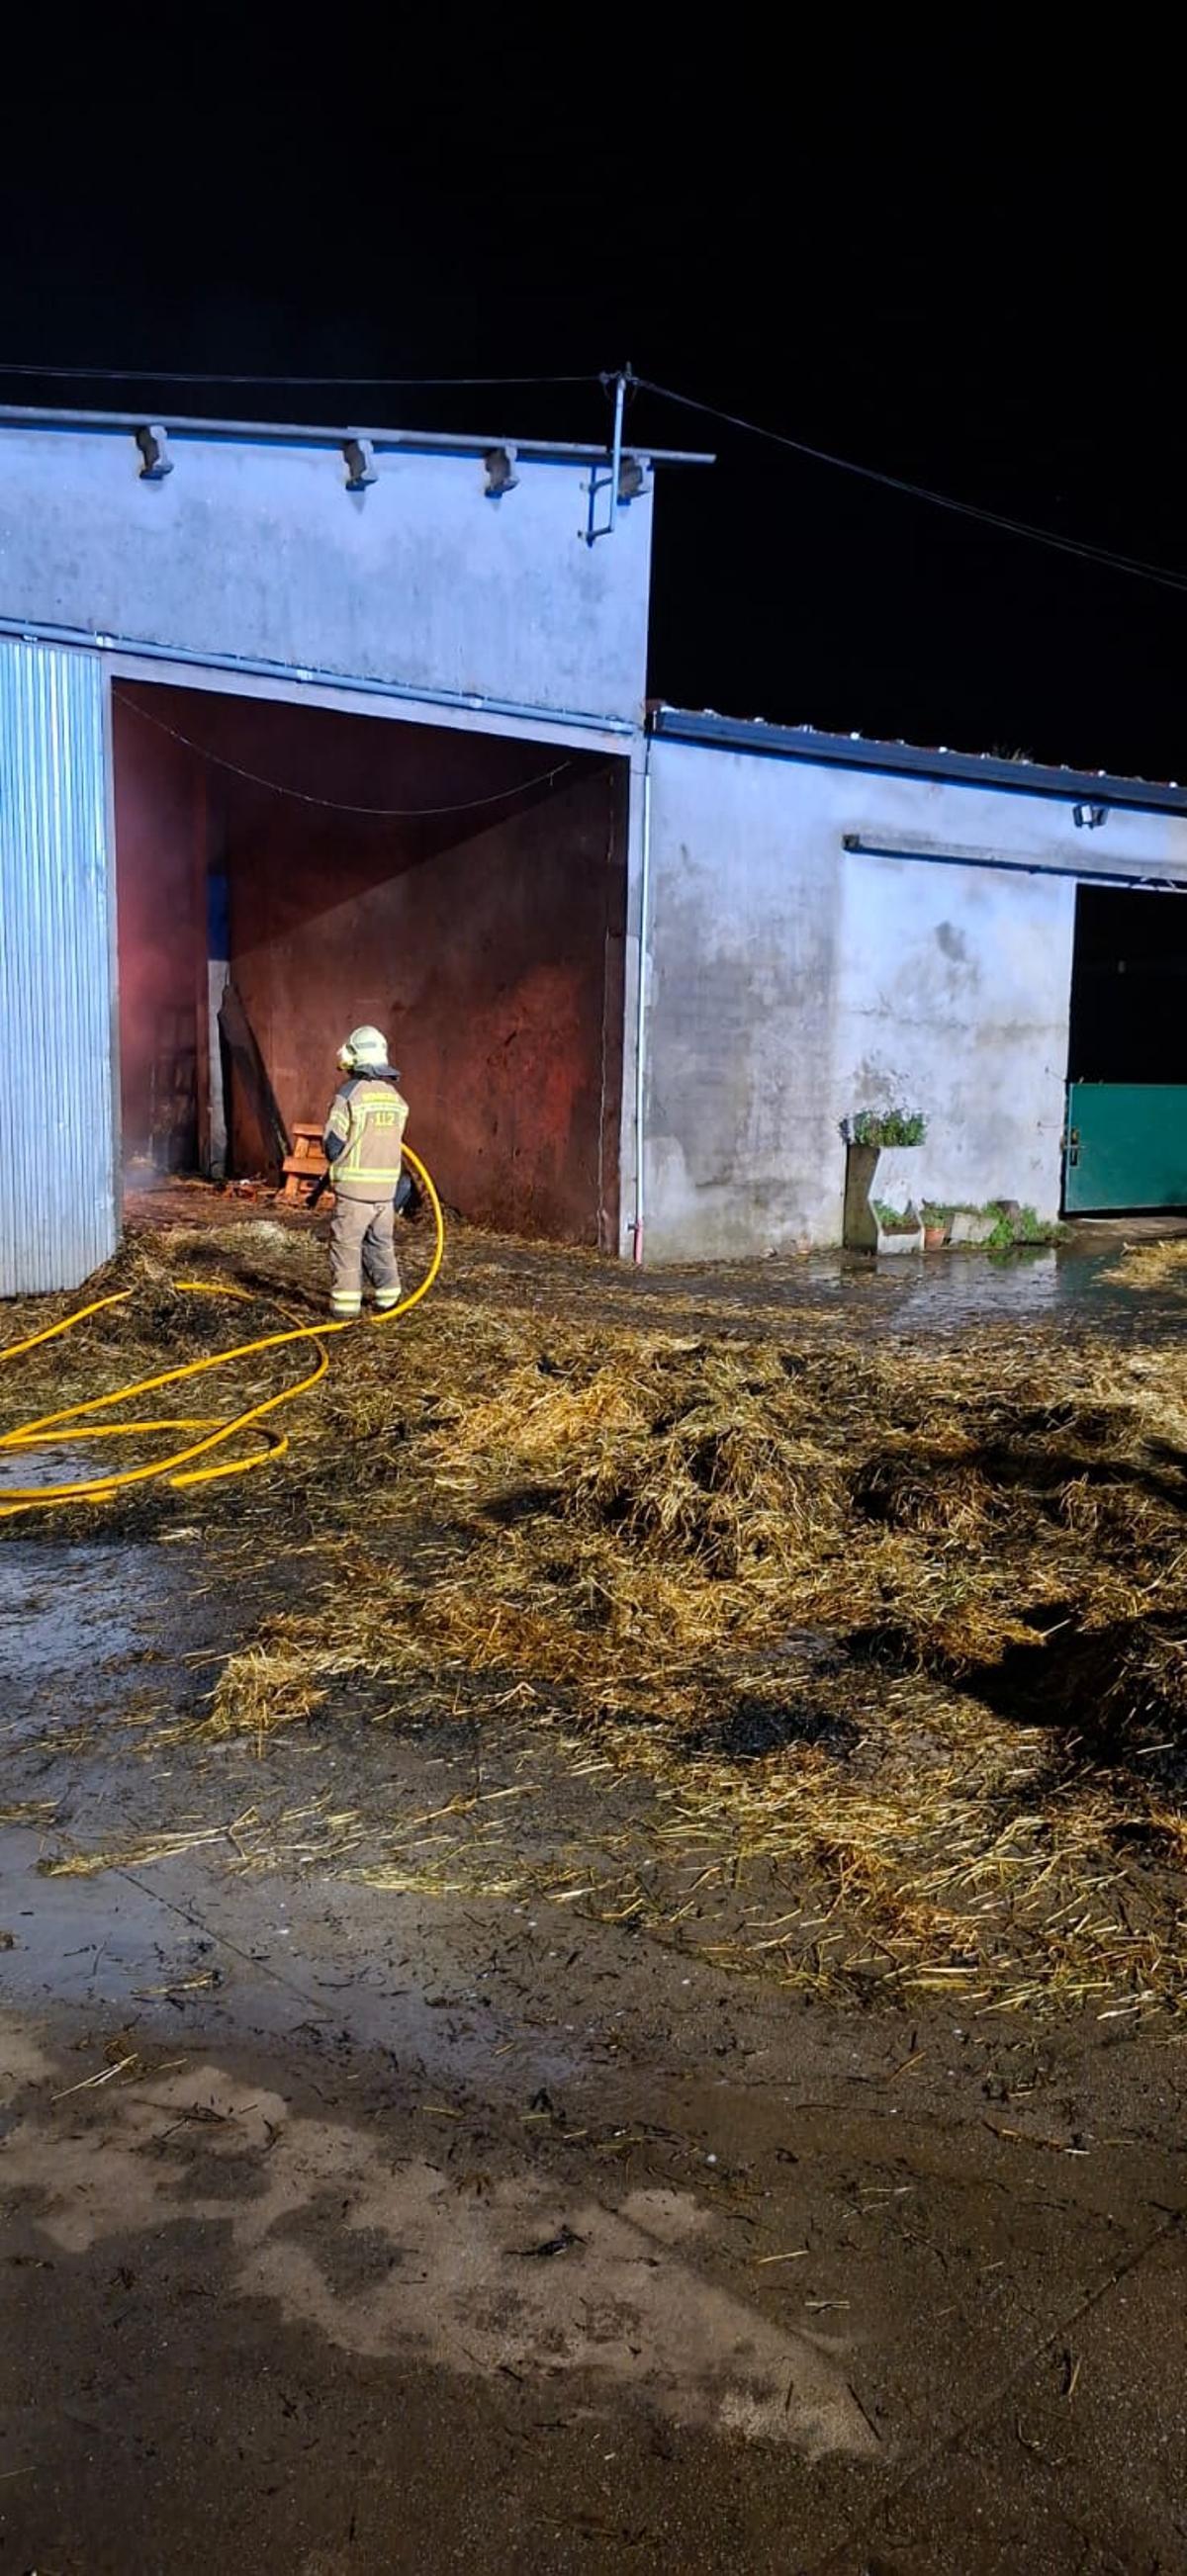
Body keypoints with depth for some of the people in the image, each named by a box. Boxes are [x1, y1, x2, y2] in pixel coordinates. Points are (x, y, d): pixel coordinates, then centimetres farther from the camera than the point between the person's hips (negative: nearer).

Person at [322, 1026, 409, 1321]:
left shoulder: (348, 1093, -12)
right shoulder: (396, 1097, 6)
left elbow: (332, 1145, -10)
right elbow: (393, 1140, 9)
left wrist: (334, 1157, 11)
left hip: (353, 1188, -5)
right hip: (387, 1186, 5)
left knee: (346, 1245, 3)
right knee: (381, 1244, 18)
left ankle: (345, 1308, 3)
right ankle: (388, 1300, 25)